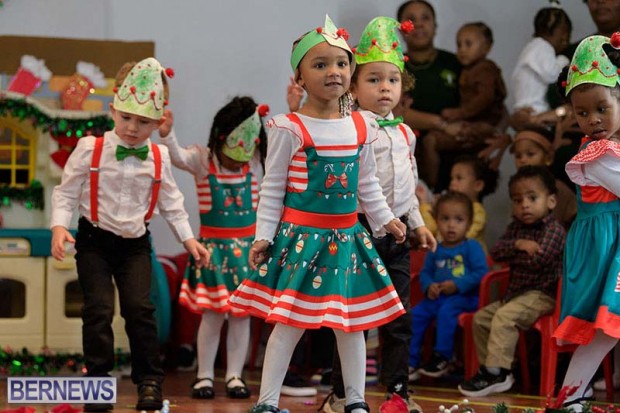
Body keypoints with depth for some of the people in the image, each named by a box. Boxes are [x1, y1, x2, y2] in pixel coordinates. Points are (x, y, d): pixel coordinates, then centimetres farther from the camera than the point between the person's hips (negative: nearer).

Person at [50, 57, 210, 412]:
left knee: (140, 308, -7)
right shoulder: (90, 150, -8)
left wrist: (188, 238, 7)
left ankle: (150, 382, 3)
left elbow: (171, 202, 12)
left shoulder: (159, 158, 1)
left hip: (135, 243, 2)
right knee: (99, 309, -8)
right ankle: (98, 381, 2)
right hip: (94, 240, -2)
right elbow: (67, 193, -4)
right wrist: (59, 226, -19)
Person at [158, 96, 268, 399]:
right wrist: (166, 134, -42)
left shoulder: (256, 161, 0)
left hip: (247, 247, 2)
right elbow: (177, 156, -24)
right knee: (212, 314, -1)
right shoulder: (203, 161, -8)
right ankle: (205, 375, 11)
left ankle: (234, 375, 12)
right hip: (214, 247, -2)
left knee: (242, 314, 4)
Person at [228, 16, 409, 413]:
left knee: (352, 323, 10)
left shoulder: (361, 128, 5)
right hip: (301, 237, -5)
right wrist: (264, 235, -8)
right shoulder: (290, 129, -10)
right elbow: (272, 188, -6)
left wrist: (386, 219, 13)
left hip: (347, 237, 5)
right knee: (289, 323, -3)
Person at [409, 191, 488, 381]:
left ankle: (442, 358, -22)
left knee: (446, 311, -33)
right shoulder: (435, 250, 14)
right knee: (416, 314, -14)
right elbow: (425, 272, 18)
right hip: (438, 296, 6)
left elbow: (481, 273, -12)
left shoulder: (472, 247, -3)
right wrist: (429, 286, -5)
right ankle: (411, 361, -10)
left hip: (464, 296, -5)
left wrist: (458, 285, -19)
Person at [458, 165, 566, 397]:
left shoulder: (554, 230, -11)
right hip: (516, 292, 9)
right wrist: (518, 245, -18)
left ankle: (496, 372, -28)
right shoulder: (517, 227, 14)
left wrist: (511, 256, -6)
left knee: (504, 316, -29)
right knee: (481, 317, 3)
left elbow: (537, 260, -24)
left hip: (542, 294, -9)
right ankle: (489, 368, 9)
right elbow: (496, 252, 1)